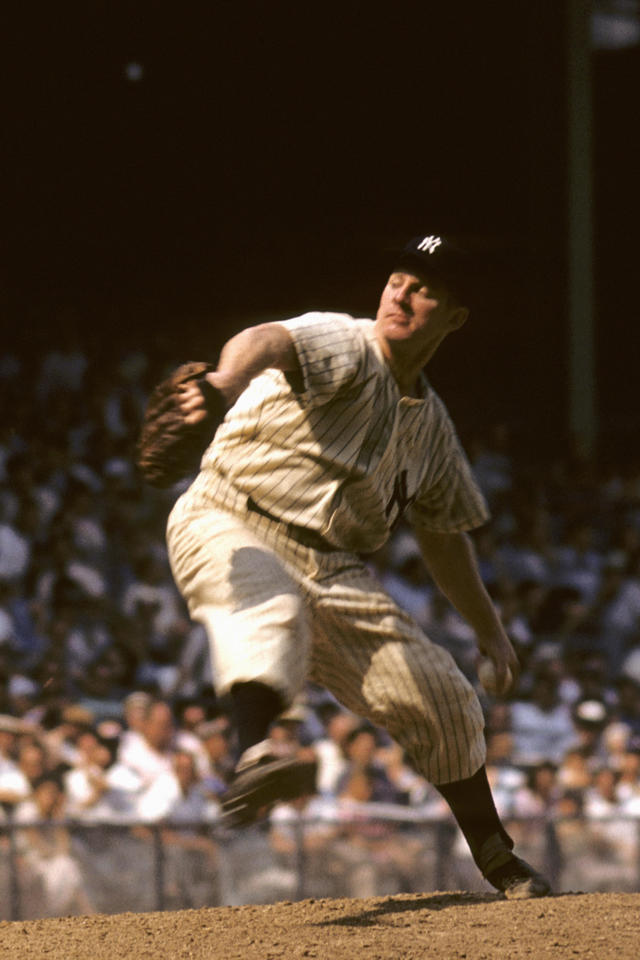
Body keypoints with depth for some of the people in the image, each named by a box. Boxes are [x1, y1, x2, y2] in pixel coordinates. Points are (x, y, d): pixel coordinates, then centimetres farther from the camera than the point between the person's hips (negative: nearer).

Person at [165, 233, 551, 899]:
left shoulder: (431, 425, 14)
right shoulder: (346, 350, -9)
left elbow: (443, 535, 28)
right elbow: (269, 342, -33)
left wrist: (488, 628, 29)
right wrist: (230, 380, -57)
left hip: (334, 569, 7)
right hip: (228, 528, -7)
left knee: (442, 698, 4)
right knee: (271, 612, -41)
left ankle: (498, 862, 26)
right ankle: (254, 756, -71)